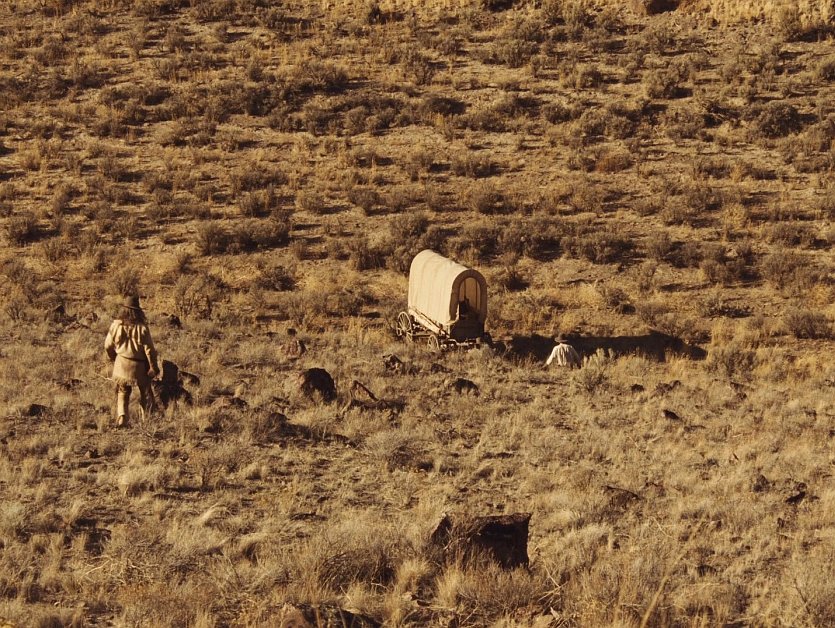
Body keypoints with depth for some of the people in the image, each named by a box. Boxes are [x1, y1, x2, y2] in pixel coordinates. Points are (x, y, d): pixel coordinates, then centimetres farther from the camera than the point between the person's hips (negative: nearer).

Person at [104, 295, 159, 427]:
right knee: (146, 394, 13)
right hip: (139, 366, -2)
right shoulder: (142, 327, -15)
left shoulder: (116, 325, -8)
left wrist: (113, 357, 21)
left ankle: (121, 416, -4)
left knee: (122, 392, 14)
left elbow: (108, 345, 1)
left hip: (121, 363, 2)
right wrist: (154, 367, -4)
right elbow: (149, 349, -13)